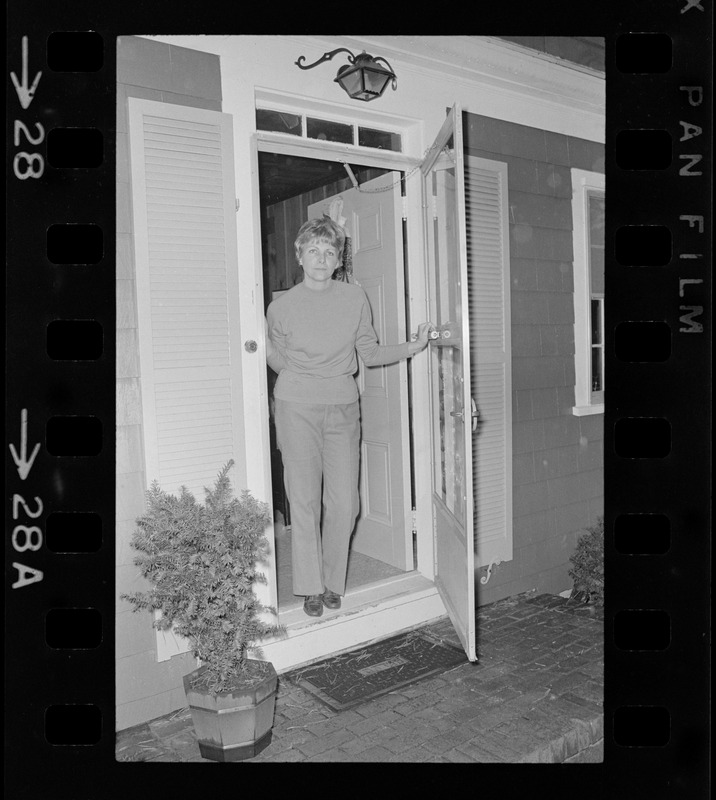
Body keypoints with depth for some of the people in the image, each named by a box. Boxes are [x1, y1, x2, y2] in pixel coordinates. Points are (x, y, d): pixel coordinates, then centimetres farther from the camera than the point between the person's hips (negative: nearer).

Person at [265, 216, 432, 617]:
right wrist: (261, 343, -4)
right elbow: (280, 362, 12)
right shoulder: (282, 306, 2)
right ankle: (311, 588, 14)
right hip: (297, 407, -1)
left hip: (342, 407, 2)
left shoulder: (355, 298, 6)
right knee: (305, 501, 0)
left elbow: (370, 353, 11)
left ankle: (334, 584, 19)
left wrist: (414, 346, 1)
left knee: (344, 502, 0)